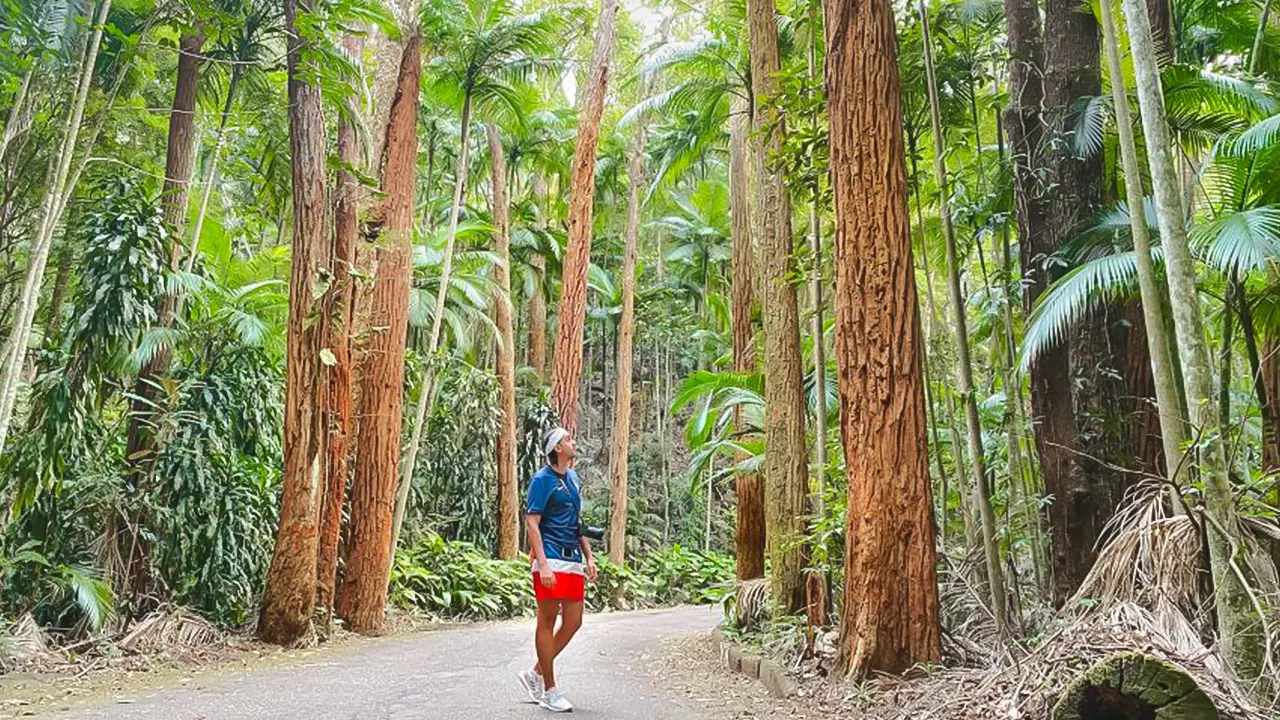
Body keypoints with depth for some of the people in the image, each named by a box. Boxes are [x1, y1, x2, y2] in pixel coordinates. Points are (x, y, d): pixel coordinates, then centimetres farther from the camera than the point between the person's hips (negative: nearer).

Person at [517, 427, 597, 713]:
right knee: (547, 621, 0)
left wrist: (589, 557, 16)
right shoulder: (542, 480, -7)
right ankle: (550, 690, 8)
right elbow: (532, 524, -12)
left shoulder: (574, 478, 17)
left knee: (573, 622, 8)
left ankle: (535, 674, 22)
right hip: (551, 559, -8)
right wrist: (543, 565, -20)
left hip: (573, 560, 8)